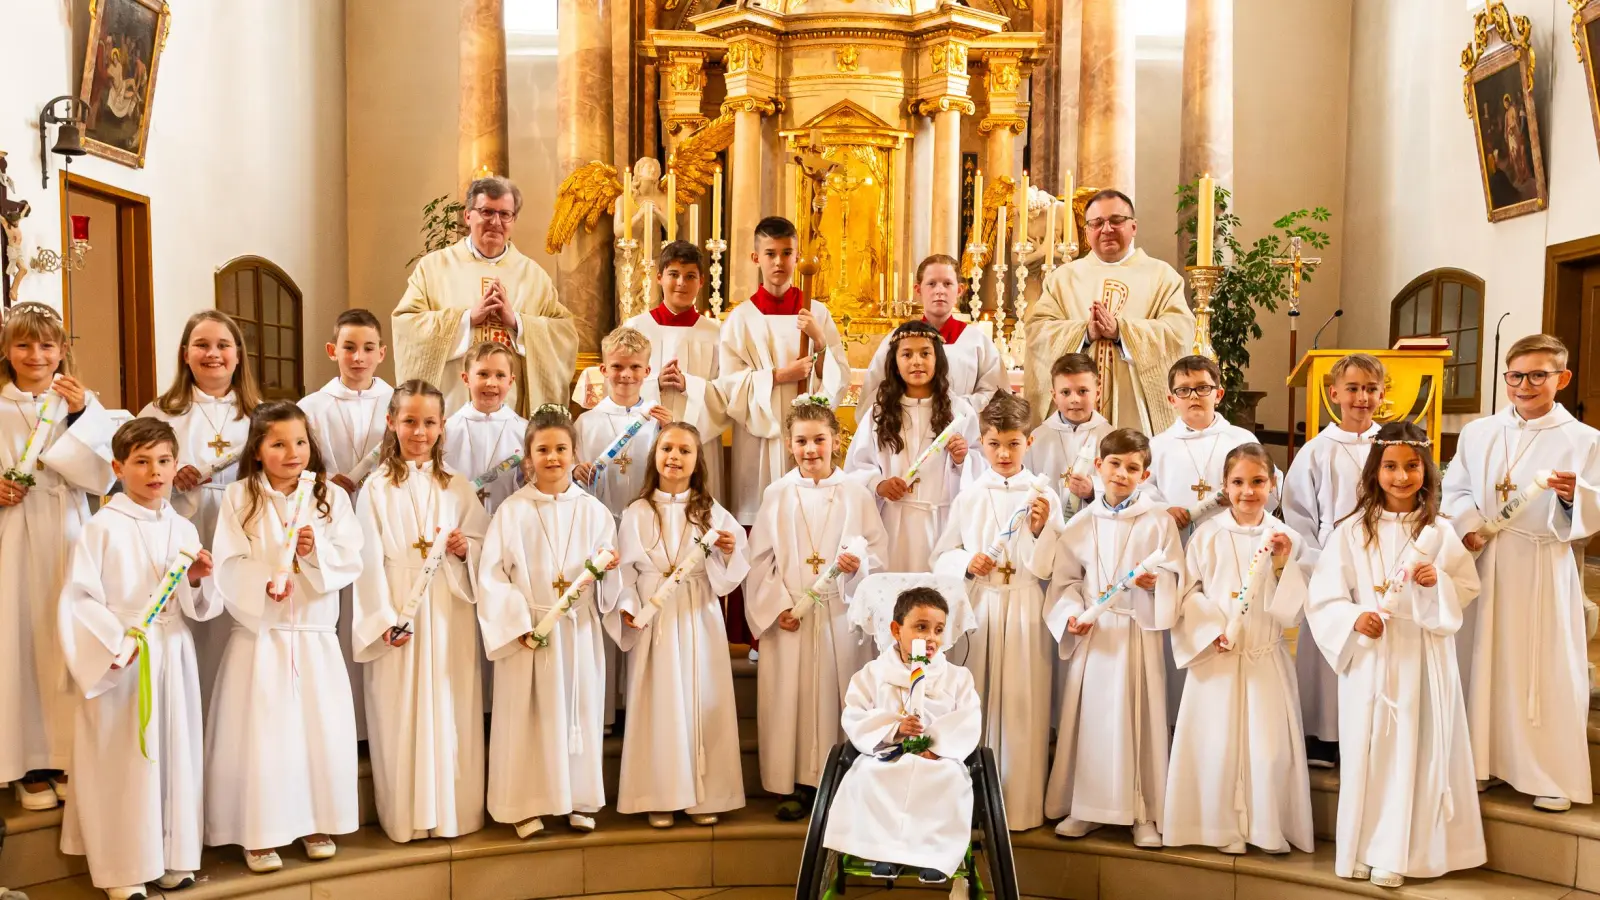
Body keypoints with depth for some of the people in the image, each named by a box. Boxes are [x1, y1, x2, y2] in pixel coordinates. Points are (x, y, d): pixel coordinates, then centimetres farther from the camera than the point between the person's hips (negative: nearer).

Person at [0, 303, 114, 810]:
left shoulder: (82, 403, 6)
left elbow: (103, 475, -5)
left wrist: (81, 415, -12)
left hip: (68, 537, 1)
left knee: (69, 641, 5)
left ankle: (70, 757, 16)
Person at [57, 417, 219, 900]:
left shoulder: (183, 529, 8)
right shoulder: (102, 528, -6)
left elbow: (203, 608, 9)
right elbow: (77, 599, -12)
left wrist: (199, 580, -10)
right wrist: (114, 643, -19)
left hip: (174, 656, 5)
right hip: (122, 660, -4)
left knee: (174, 750, 10)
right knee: (125, 759, 0)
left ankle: (173, 857, 22)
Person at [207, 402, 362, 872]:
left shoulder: (332, 498, 3)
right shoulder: (238, 498, -2)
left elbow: (350, 563, -2)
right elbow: (228, 567, -9)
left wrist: (316, 550, -19)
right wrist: (264, 582, -25)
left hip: (315, 635, 2)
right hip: (259, 634, -2)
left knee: (321, 728, 7)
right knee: (263, 732, 1)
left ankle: (317, 823, 22)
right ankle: (260, 833, 14)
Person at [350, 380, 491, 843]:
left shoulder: (457, 487, 8)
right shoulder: (377, 488, -1)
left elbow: (484, 541, 12)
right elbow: (369, 560, -6)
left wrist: (466, 549, -11)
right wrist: (384, 620, -14)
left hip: (450, 615, 3)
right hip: (399, 613, -2)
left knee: (452, 712, 6)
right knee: (402, 715, 2)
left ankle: (454, 810, 18)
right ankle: (406, 817, 13)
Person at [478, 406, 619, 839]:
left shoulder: (594, 512, 6)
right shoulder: (512, 511, -1)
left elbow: (608, 581, 8)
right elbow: (490, 575, -6)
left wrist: (606, 570, -14)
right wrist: (518, 623, -13)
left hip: (579, 630, 2)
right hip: (526, 631, -2)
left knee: (579, 710, 7)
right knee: (529, 716, 2)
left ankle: (580, 799, 20)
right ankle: (528, 804, 13)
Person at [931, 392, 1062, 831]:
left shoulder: (1042, 495, 1)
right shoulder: (970, 496, 6)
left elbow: (1045, 567, -2)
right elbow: (941, 556, 9)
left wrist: (1041, 529, -18)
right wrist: (967, 563, -10)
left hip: (1024, 609, -1)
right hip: (977, 607, 1)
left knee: (1021, 704, 1)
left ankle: (1020, 806, 13)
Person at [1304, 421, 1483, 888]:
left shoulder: (1438, 532, 3)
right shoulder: (1351, 531, -2)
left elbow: (1469, 587, 8)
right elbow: (1322, 599, -3)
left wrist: (1439, 582, -12)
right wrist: (1353, 619, -20)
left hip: (1423, 660, 1)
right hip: (1369, 657, -1)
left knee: (1418, 751, 3)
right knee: (1367, 750, 1)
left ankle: (1396, 854, 14)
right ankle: (1360, 850, 14)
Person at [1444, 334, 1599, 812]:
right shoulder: (1477, 432, 8)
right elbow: (1456, 490, 9)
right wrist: (1467, 525, -8)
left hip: (1546, 572, -3)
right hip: (1486, 567, 3)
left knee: (1547, 669, 1)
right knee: (1484, 662, 9)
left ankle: (1553, 776, 12)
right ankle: (1481, 760, 22)